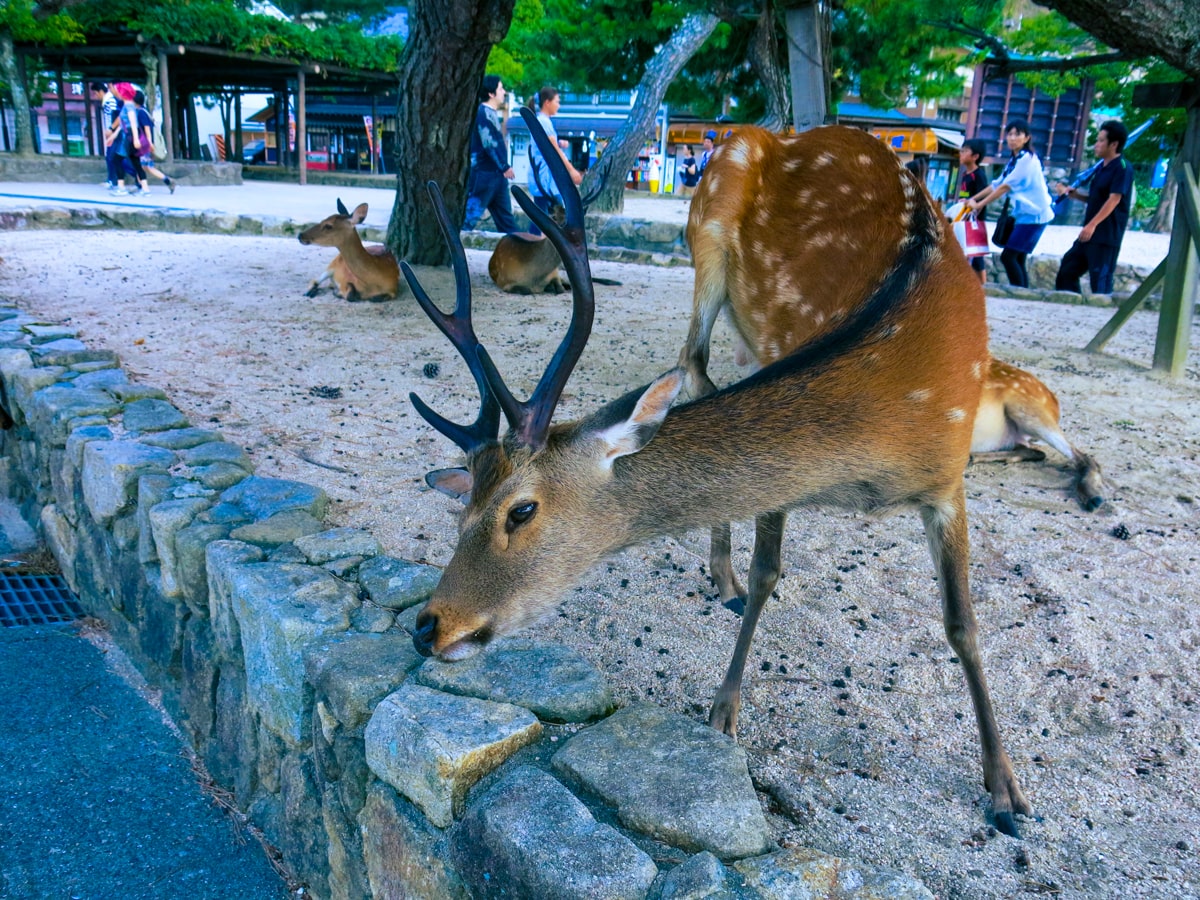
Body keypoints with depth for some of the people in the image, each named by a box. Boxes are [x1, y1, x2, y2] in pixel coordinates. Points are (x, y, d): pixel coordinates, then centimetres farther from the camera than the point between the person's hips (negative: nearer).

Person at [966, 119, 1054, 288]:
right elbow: (997, 184, 14)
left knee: (1008, 256, -12)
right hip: (1024, 215, 9)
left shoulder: (1027, 159, -14)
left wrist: (979, 205, -16)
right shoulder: (1014, 160, 14)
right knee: (1018, 260, 6)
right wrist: (972, 199, 8)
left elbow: (1005, 187, -18)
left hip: (1034, 215, -9)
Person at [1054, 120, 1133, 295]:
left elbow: (1113, 199, -19)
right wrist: (1072, 193, 5)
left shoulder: (1122, 168, -11)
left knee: (1100, 283, -8)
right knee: (1067, 271, 13)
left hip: (1106, 236, -10)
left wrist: (1092, 224, -25)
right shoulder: (1103, 168, 16)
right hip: (1089, 234, 10)